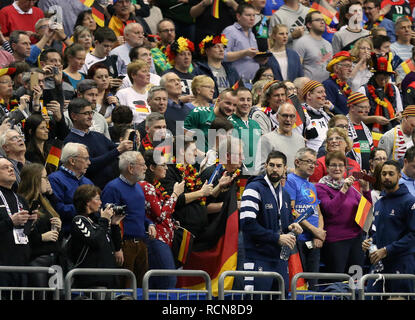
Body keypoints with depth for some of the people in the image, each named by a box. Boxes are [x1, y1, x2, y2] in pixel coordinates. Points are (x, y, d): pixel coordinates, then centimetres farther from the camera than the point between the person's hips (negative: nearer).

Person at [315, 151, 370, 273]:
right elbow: (330, 209, -18)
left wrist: (366, 190, -5)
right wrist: (343, 190, -23)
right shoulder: (321, 187, -3)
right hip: (335, 240, -6)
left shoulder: (350, 186, 15)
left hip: (356, 237, 6)